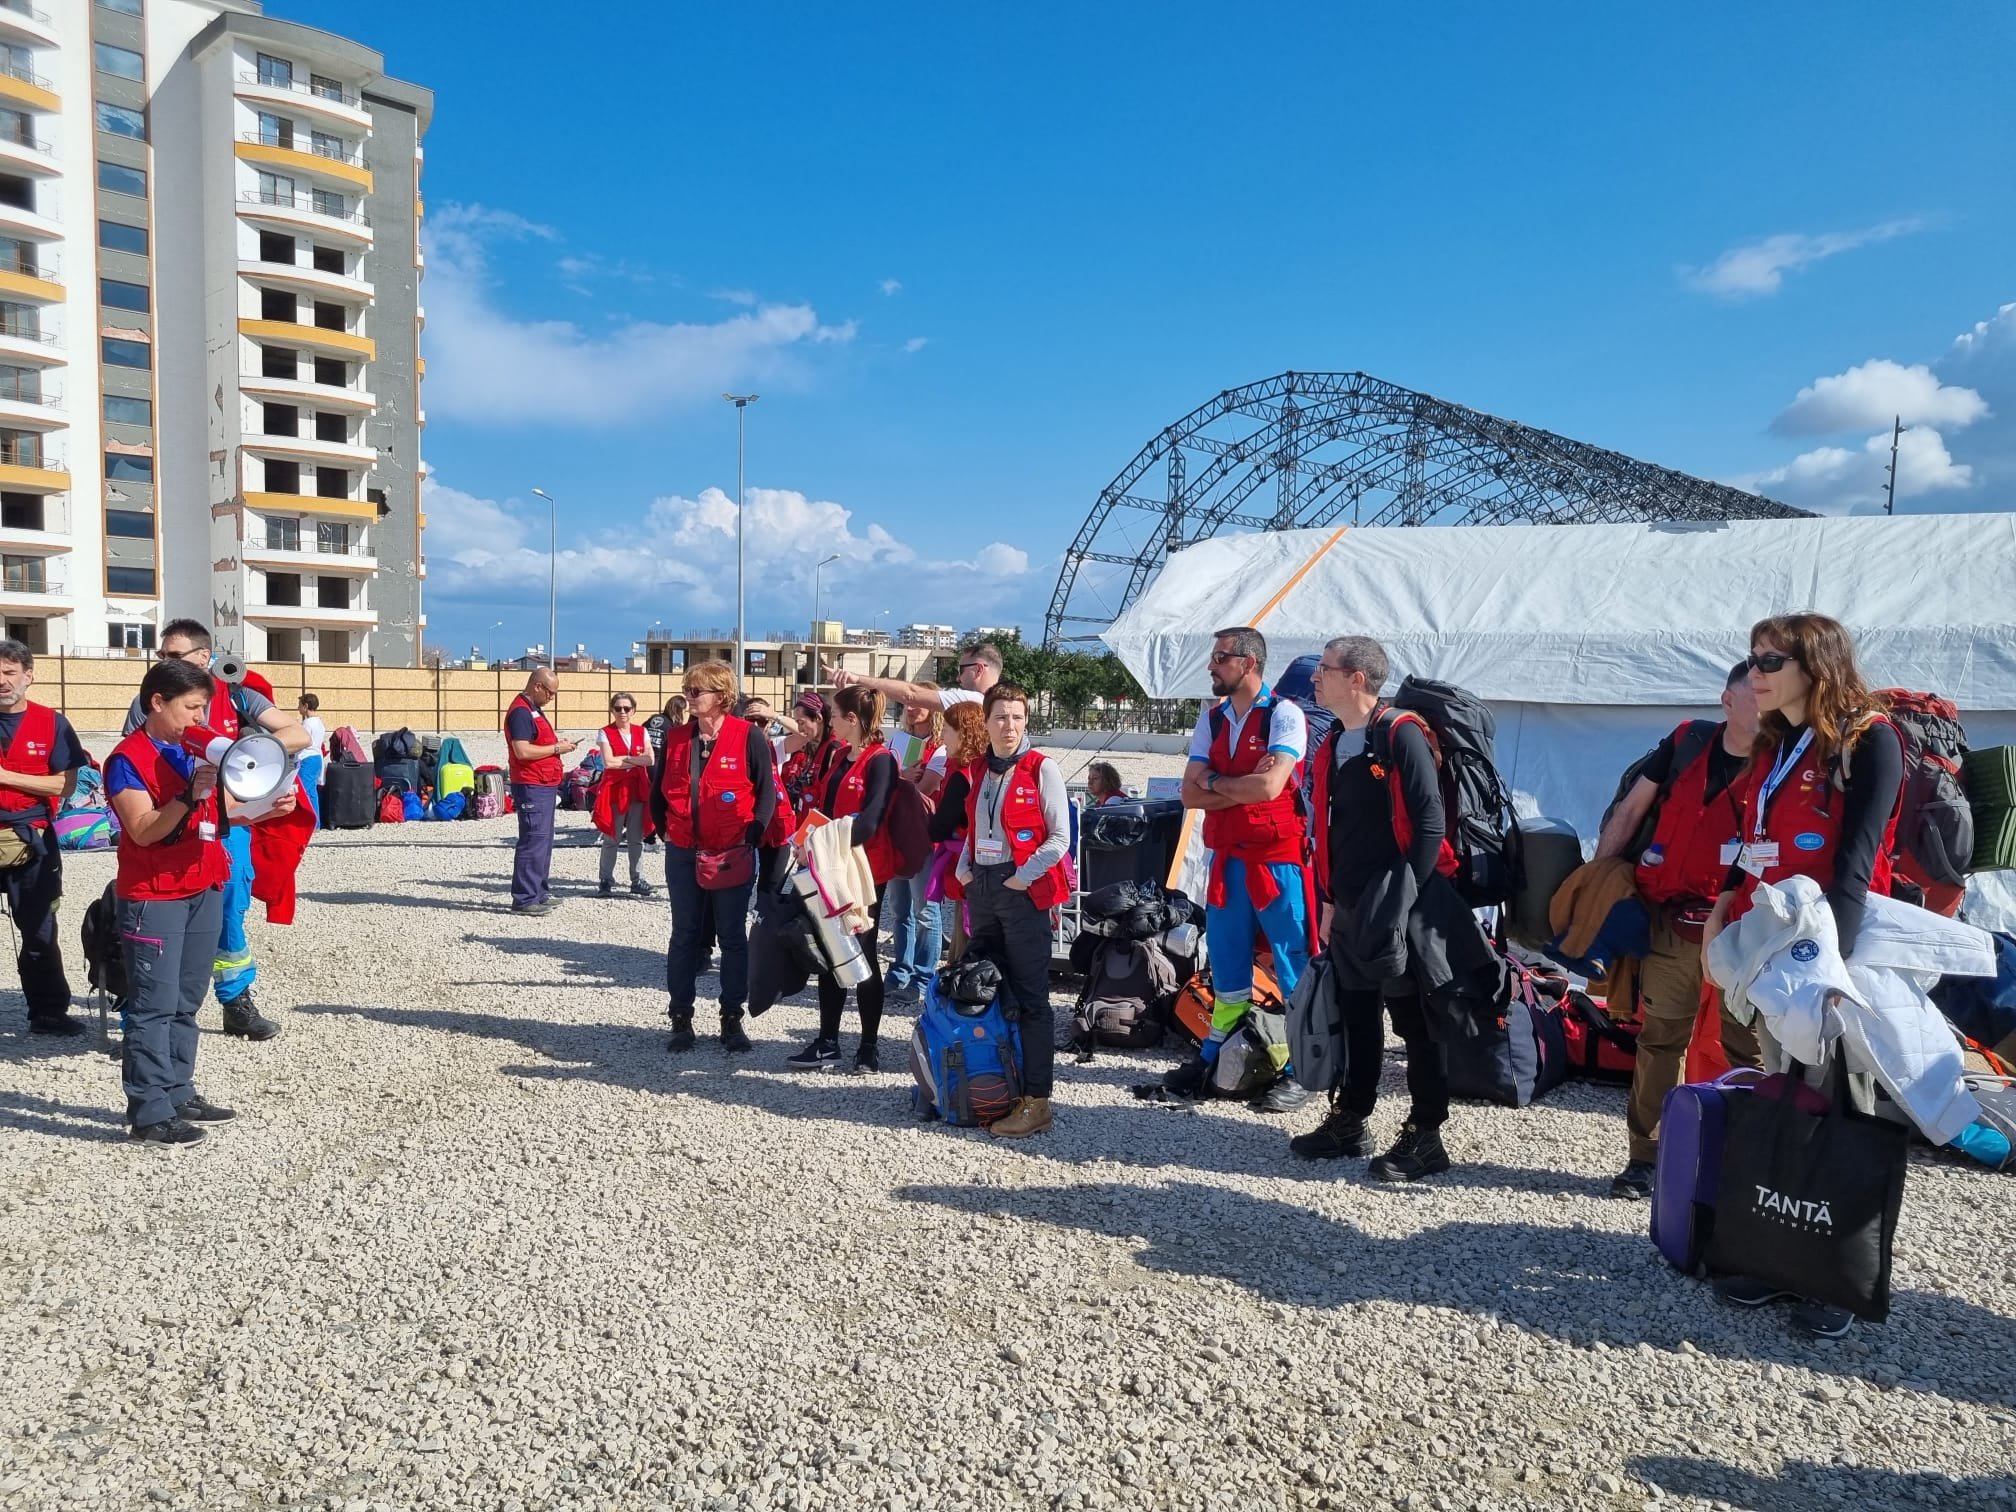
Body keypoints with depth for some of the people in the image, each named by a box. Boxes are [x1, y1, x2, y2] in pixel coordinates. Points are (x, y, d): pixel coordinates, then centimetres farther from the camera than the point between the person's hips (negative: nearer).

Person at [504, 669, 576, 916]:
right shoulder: (520, 712, -15)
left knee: (543, 841, 16)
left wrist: (558, 744, 11)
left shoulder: (534, 710, 18)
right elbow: (522, 751, -24)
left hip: (544, 787, 11)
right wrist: (556, 748, -15)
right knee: (533, 842, -9)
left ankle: (540, 893, 24)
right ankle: (524, 899, -5)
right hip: (531, 787, -11)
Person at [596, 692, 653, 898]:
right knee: (611, 838, -1)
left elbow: (649, 759, -1)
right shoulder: (605, 733, 1)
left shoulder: (641, 732, 11)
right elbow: (608, 762, -11)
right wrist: (636, 759, -6)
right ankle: (607, 880, 6)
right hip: (614, 789, -3)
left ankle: (637, 880, 9)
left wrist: (623, 759, -9)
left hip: (638, 789, 3)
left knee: (636, 838, 5)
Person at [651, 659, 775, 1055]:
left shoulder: (748, 736, -7)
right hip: (683, 854, 3)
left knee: (733, 937, 7)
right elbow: (658, 790, 14)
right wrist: (664, 830, 5)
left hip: (733, 855, -3)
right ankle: (680, 1019, 17)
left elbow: (767, 791, -4)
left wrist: (751, 837, -10)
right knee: (684, 936, 9)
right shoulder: (675, 737, 5)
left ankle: (732, 1019, 17)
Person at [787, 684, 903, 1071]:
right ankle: (827, 1042, 18)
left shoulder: (880, 760, -14)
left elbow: (871, 818, -24)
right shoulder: (841, 756, 12)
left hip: (865, 868, -8)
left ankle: (869, 1045, 15)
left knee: (862, 953, 2)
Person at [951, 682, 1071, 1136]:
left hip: (1023, 890, -6)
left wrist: (1024, 877, -15)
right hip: (982, 888, 7)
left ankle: (1035, 1102, 1)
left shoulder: (1042, 768, -7)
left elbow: (1060, 836, -9)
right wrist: (964, 869, 5)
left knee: (1029, 997, -4)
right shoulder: (978, 769, 11)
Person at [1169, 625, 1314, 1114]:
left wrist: (1215, 781, -7)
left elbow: (1269, 786, -22)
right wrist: (1244, 785, -12)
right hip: (1226, 857, 6)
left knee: (1295, 966, 0)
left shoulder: (1284, 715, -9)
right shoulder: (1211, 719, 9)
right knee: (1226, 963, 16)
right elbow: (1191, 794, 1)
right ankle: (1214, 1057, 28)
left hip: (1277, 858, -6)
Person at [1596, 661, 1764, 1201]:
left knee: (1750, 1047, 2)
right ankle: (1645, 1156, 18)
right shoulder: (1686, 743, 3)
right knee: (1658, 1040, 8)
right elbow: (1630, 811, 9)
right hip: (1672, 923, 2)